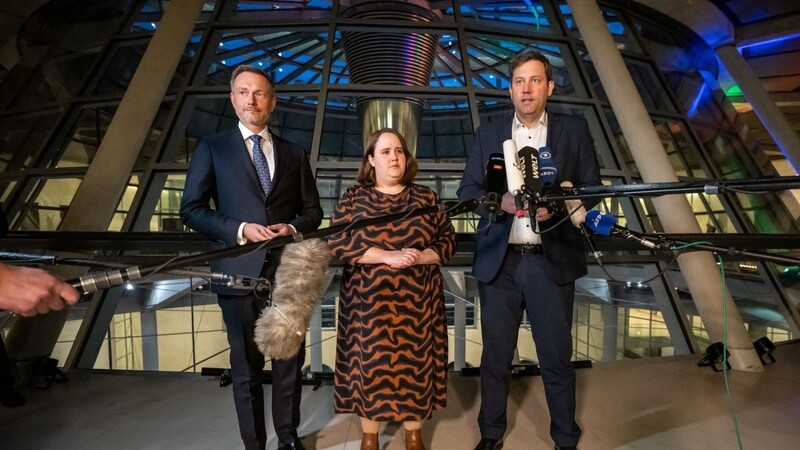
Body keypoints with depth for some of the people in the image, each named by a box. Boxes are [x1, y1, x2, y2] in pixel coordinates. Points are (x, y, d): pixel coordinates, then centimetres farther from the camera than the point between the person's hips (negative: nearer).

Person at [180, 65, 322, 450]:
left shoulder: (294, 153, 11)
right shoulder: (212, 148, 5)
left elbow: (312, 211, 10)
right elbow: (191, 210, -1)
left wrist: (292, 227, -11)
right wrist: (240, 228, -15)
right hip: (240, 272, -2)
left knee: (290, 361, 13)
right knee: (246, 366, 12)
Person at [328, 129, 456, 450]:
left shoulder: (426, 197, 5)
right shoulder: (353, 197, 2)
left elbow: (448, 241, 3)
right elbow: (337, 243, -9)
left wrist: (420, 257, -17)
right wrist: (388, 256, -18)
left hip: (416, 300, 1)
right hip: (368, 300, -1)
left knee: (415, 363, 10)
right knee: (369, 363, 8)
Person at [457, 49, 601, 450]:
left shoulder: (574, 131, 7)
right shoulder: (487, 135, 10)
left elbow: (592, 190, 4)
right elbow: (467, 190, 4)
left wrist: (558, 205, -16)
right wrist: (500, 200, -15)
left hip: (552, 262, -1)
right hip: (498, 262, 1)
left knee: (556, 356, 9)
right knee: (495, 354, 12)